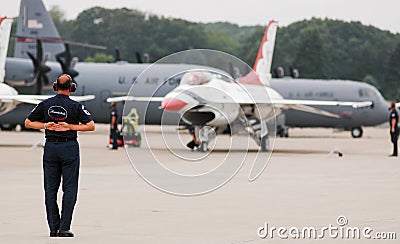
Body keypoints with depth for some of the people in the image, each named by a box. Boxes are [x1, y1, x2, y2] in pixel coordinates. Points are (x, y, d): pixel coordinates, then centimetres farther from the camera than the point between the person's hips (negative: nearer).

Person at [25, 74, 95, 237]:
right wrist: (70, 127, -8)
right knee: (69, 188, 2)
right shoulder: (75, 106, -7)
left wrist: (45, 125, 1)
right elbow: (91, 126, -11)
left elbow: (28, 122, 8)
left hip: (50, 147, 3)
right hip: (70, 148, -3)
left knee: (50, 189, 9)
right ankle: (64, 228, -6)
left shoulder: (45, 104, 2)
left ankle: (53, 228, 7)